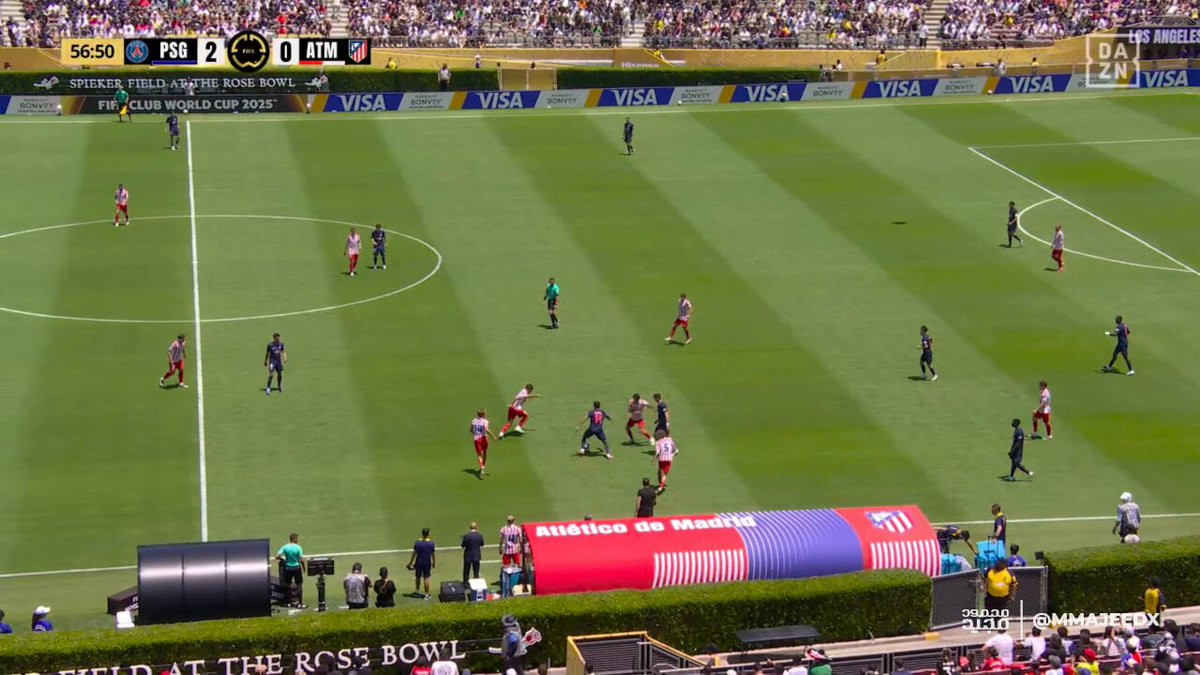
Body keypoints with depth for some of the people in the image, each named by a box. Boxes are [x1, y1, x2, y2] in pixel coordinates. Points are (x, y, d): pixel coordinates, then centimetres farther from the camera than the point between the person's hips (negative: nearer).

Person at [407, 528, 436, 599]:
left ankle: (417, 591, 34)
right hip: (427, 563, 0)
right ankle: (426, 594, 8)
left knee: (418, 577, 19)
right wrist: (434, 563, 12)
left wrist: (410, 563, 3)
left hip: (419, 563, 0)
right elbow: (433, 554, -2)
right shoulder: (431, 543, -11)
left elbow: (414, 554, -7)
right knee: (426, 578, 5)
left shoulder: (417, 543, -13)